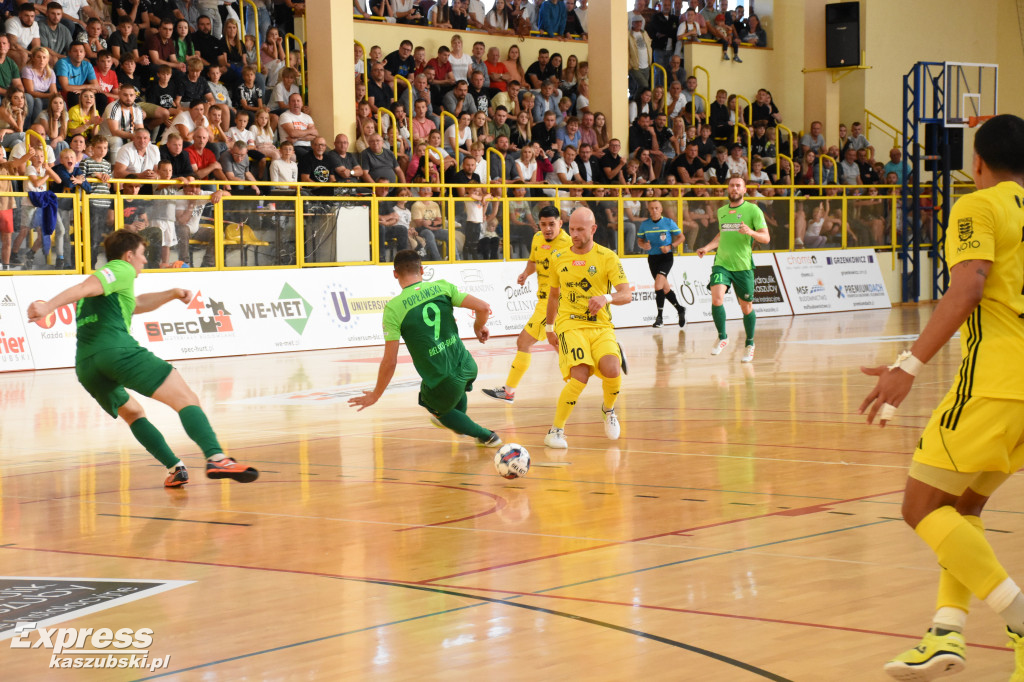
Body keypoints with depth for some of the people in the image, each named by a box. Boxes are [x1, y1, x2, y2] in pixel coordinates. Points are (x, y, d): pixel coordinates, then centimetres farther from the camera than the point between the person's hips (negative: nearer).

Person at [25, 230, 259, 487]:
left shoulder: (103, 277, 35)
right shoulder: (122, 270, 9)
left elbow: (136, 304, 48)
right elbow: (83, 288, -8)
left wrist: (172, 294, 40)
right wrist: (48, 306, -21)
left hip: (85, 366, 8)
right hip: (118, 350, -8)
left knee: (133, 413, 27)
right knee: (186, 399, -10)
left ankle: (174, 468, 12)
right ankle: (216, 458, -28)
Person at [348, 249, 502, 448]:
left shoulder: (393, 308, -10)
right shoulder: (441, 287, -1)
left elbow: (390, 361, -10)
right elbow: (483, 307, -5)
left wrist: (375, 395, 4)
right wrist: (479, 327, 19)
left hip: (444, 383, -4)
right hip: (467, 366, 4)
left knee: (439, 410, 31)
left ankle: (485, 435, 28)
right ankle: (460, 423, 61)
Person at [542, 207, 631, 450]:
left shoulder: (608, 258, 0)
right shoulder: (559, 259, 8)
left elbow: (627, 294, -8)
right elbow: (553, 295, 24)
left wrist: (606, 298, -28)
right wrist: (549, 327, 30)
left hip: (601, 326, 0)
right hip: (570, 325, 0)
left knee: (612, 370, -26)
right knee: (580, 377, -24)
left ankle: (608, 409, 9)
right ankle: (556, 430, -8)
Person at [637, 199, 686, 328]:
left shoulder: (669, 222, -4)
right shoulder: (644, 225, 3)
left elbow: (681, 237, 3)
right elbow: (639, 240, 12)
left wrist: (670, 247, -12)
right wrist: (643, 245, -11)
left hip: (666, 257, -4)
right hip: (652, 258, 4)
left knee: (658, 285, -20)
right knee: (665, 288, 11)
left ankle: (659, 317, -16)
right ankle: (680, 309, 32)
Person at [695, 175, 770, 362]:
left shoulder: (753, 210, -2)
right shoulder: (721, 211, 12)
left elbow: (766, 238, -8)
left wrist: (751, 232, -26)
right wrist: (707, 248, 16)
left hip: (743, 266, -3)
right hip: (721, 263, 3)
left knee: (746, 306, 5)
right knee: (717, 298, -19)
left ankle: (749, 344, 25)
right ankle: (722, 338, 0)